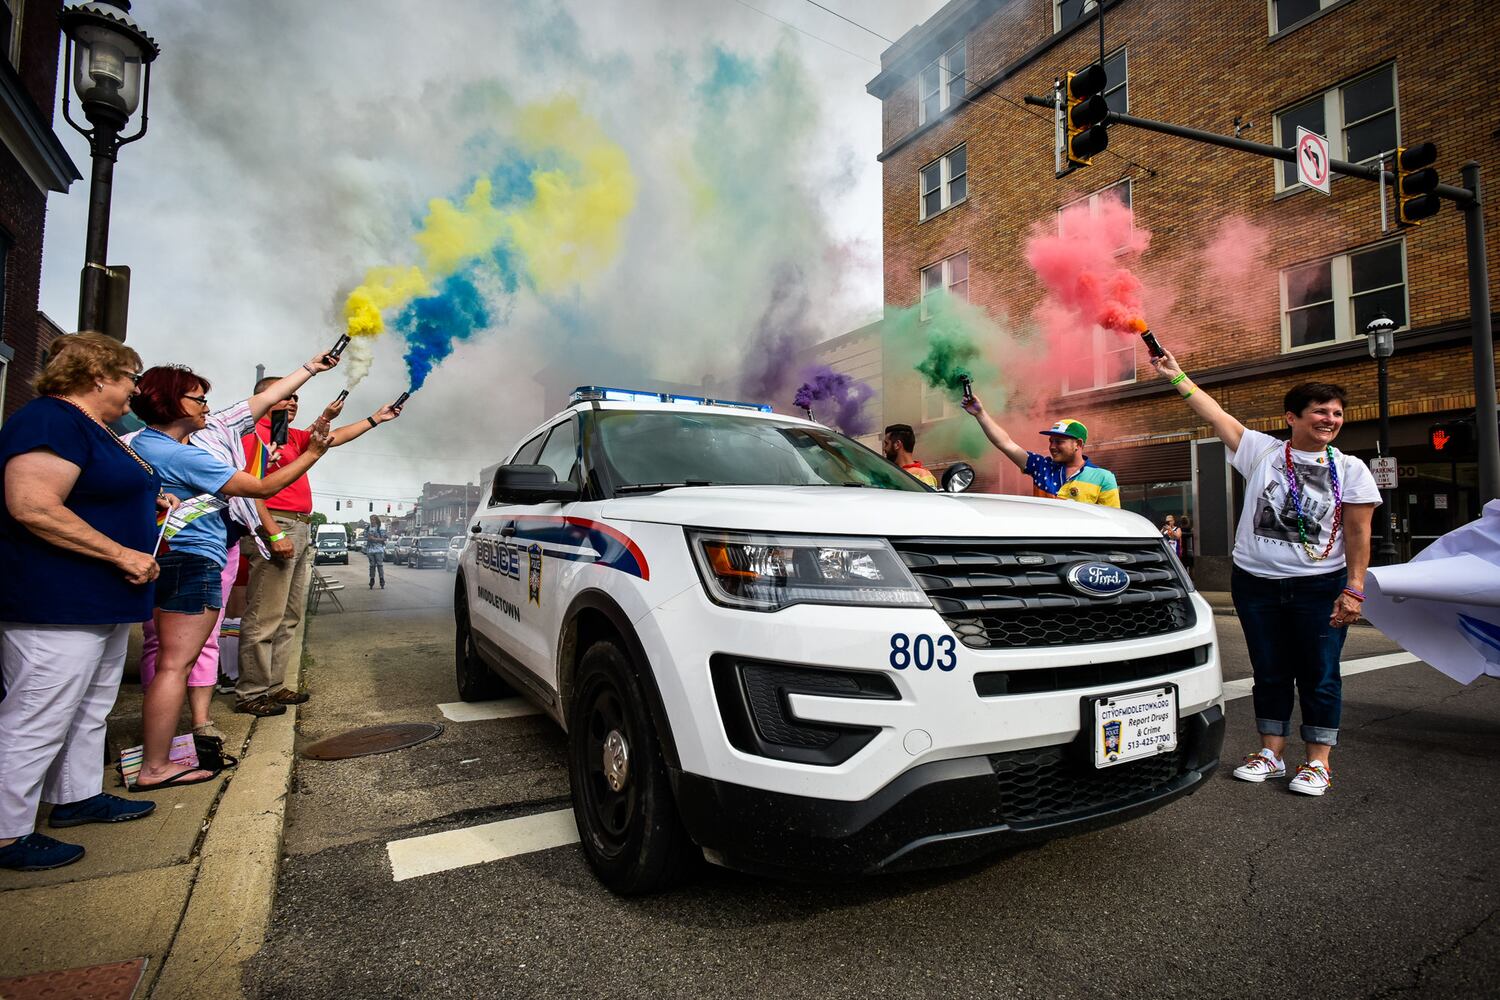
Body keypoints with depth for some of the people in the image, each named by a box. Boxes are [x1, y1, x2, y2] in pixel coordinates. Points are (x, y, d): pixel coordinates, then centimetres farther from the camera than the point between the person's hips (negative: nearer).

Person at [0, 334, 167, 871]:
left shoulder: (94, 429, 16)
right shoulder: (50, 420, -17)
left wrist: (145, 502, 14)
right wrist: (121, 553, -24)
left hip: (103, 603, 11)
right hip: (56, 605, -11)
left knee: (91, 708, 20)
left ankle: (77, 796, 34)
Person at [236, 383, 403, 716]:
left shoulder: (293, 436, 21)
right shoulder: (255, 432, -5)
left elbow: (335, 437, 27)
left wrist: (377, 418, 23)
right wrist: (273, 532, -21)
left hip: (302, 531, 10)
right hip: (277, 526, -10)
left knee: (289, 617, 11)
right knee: (264, 618, -7)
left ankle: (273, 687, 17)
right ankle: (250, 694, 0)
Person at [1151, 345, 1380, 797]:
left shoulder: (1350, 469, 1)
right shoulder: (1263, 452, 2)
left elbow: (1358, 534, -2)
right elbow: (1216, 415, 2)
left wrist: (1354, 589, -9)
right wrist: (1177, 377, 0)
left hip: (1319, 588, -1)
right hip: (1256, 584, 1)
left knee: (1319, 675, 4)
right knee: (1269, 673, 11)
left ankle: (1318, 762, 17)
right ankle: (1270, 753, 23)